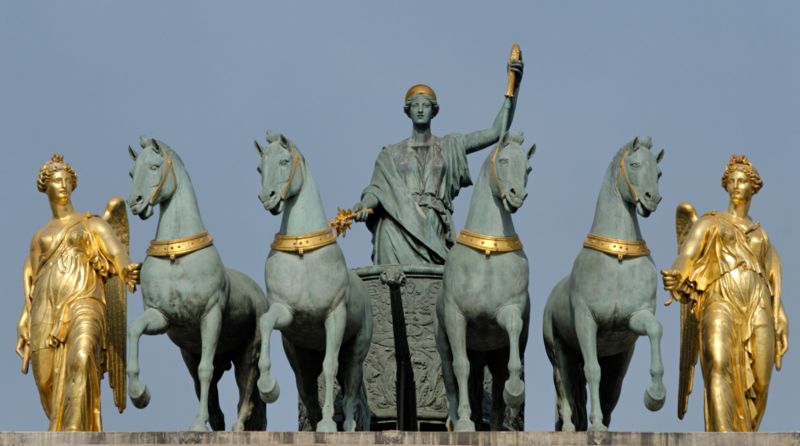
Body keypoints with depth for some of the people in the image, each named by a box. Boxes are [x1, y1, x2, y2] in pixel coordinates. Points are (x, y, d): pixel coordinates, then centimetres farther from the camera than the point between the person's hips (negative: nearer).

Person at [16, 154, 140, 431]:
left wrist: (128, 271, -26)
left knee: (81, 360, -34)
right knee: (48, 385, -3)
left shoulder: (93, 225, 15)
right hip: (46, 313, 5)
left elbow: (118, 255, -2)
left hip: (83, 304, -4)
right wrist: (23, 328, 14)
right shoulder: (40, 237, 25)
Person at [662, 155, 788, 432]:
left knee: (758, 384, -9)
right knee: (719, 365, -28)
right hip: (721, 303, -4)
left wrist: (780, 326, 16)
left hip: (757, 310, 4)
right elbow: (686, 259, -2)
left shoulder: (760, 236, 27)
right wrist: (675, 279, -26)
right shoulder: (710, 224, 15)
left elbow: (773, 284, 25)